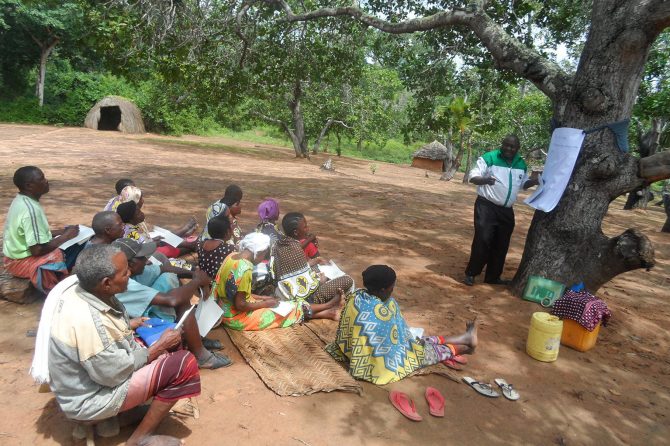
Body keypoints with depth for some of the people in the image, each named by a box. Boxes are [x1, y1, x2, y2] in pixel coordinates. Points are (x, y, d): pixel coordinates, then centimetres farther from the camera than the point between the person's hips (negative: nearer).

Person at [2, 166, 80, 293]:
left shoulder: (21, 200, 2)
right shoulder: (31, 210, -27)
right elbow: (37, 250, -28)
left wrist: (63, 231, 3)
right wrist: (65, 236, -16)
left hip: (20, 252, 9)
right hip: (23, 262, -9)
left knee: (75, 245, 7)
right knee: (78, 252, -12)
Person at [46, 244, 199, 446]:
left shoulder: (81, 290, -9)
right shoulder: (87, 322, -35)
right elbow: (114, 374, -25)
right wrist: (159, 346, -17)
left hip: (93, 371, 9)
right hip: (89, 398, -9)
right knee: (184, 364, -19)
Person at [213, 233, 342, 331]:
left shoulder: (232, 256, 0)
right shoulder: (244, 269, -29)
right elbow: (239, 305, -25)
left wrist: (261, 298, 8)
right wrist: (265, 303, -11)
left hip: (227, 310, 8)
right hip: (236, 317, -8)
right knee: (289, 308, 3)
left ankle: (324, 313, 20)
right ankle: (328, 306, 20)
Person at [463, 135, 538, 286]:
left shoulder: (521, 164, 9)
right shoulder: (489, 158, -9)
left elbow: (523, 183, 21)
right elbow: (473, 177, -12)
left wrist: (534, 181, 0)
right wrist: (484, 180, -33)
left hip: (507, 210, 6)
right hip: (486, 207, -6)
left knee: (501, 245, 10)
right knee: (482, 241, -11)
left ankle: (493, 277, 23)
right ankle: (470, 274, 2)